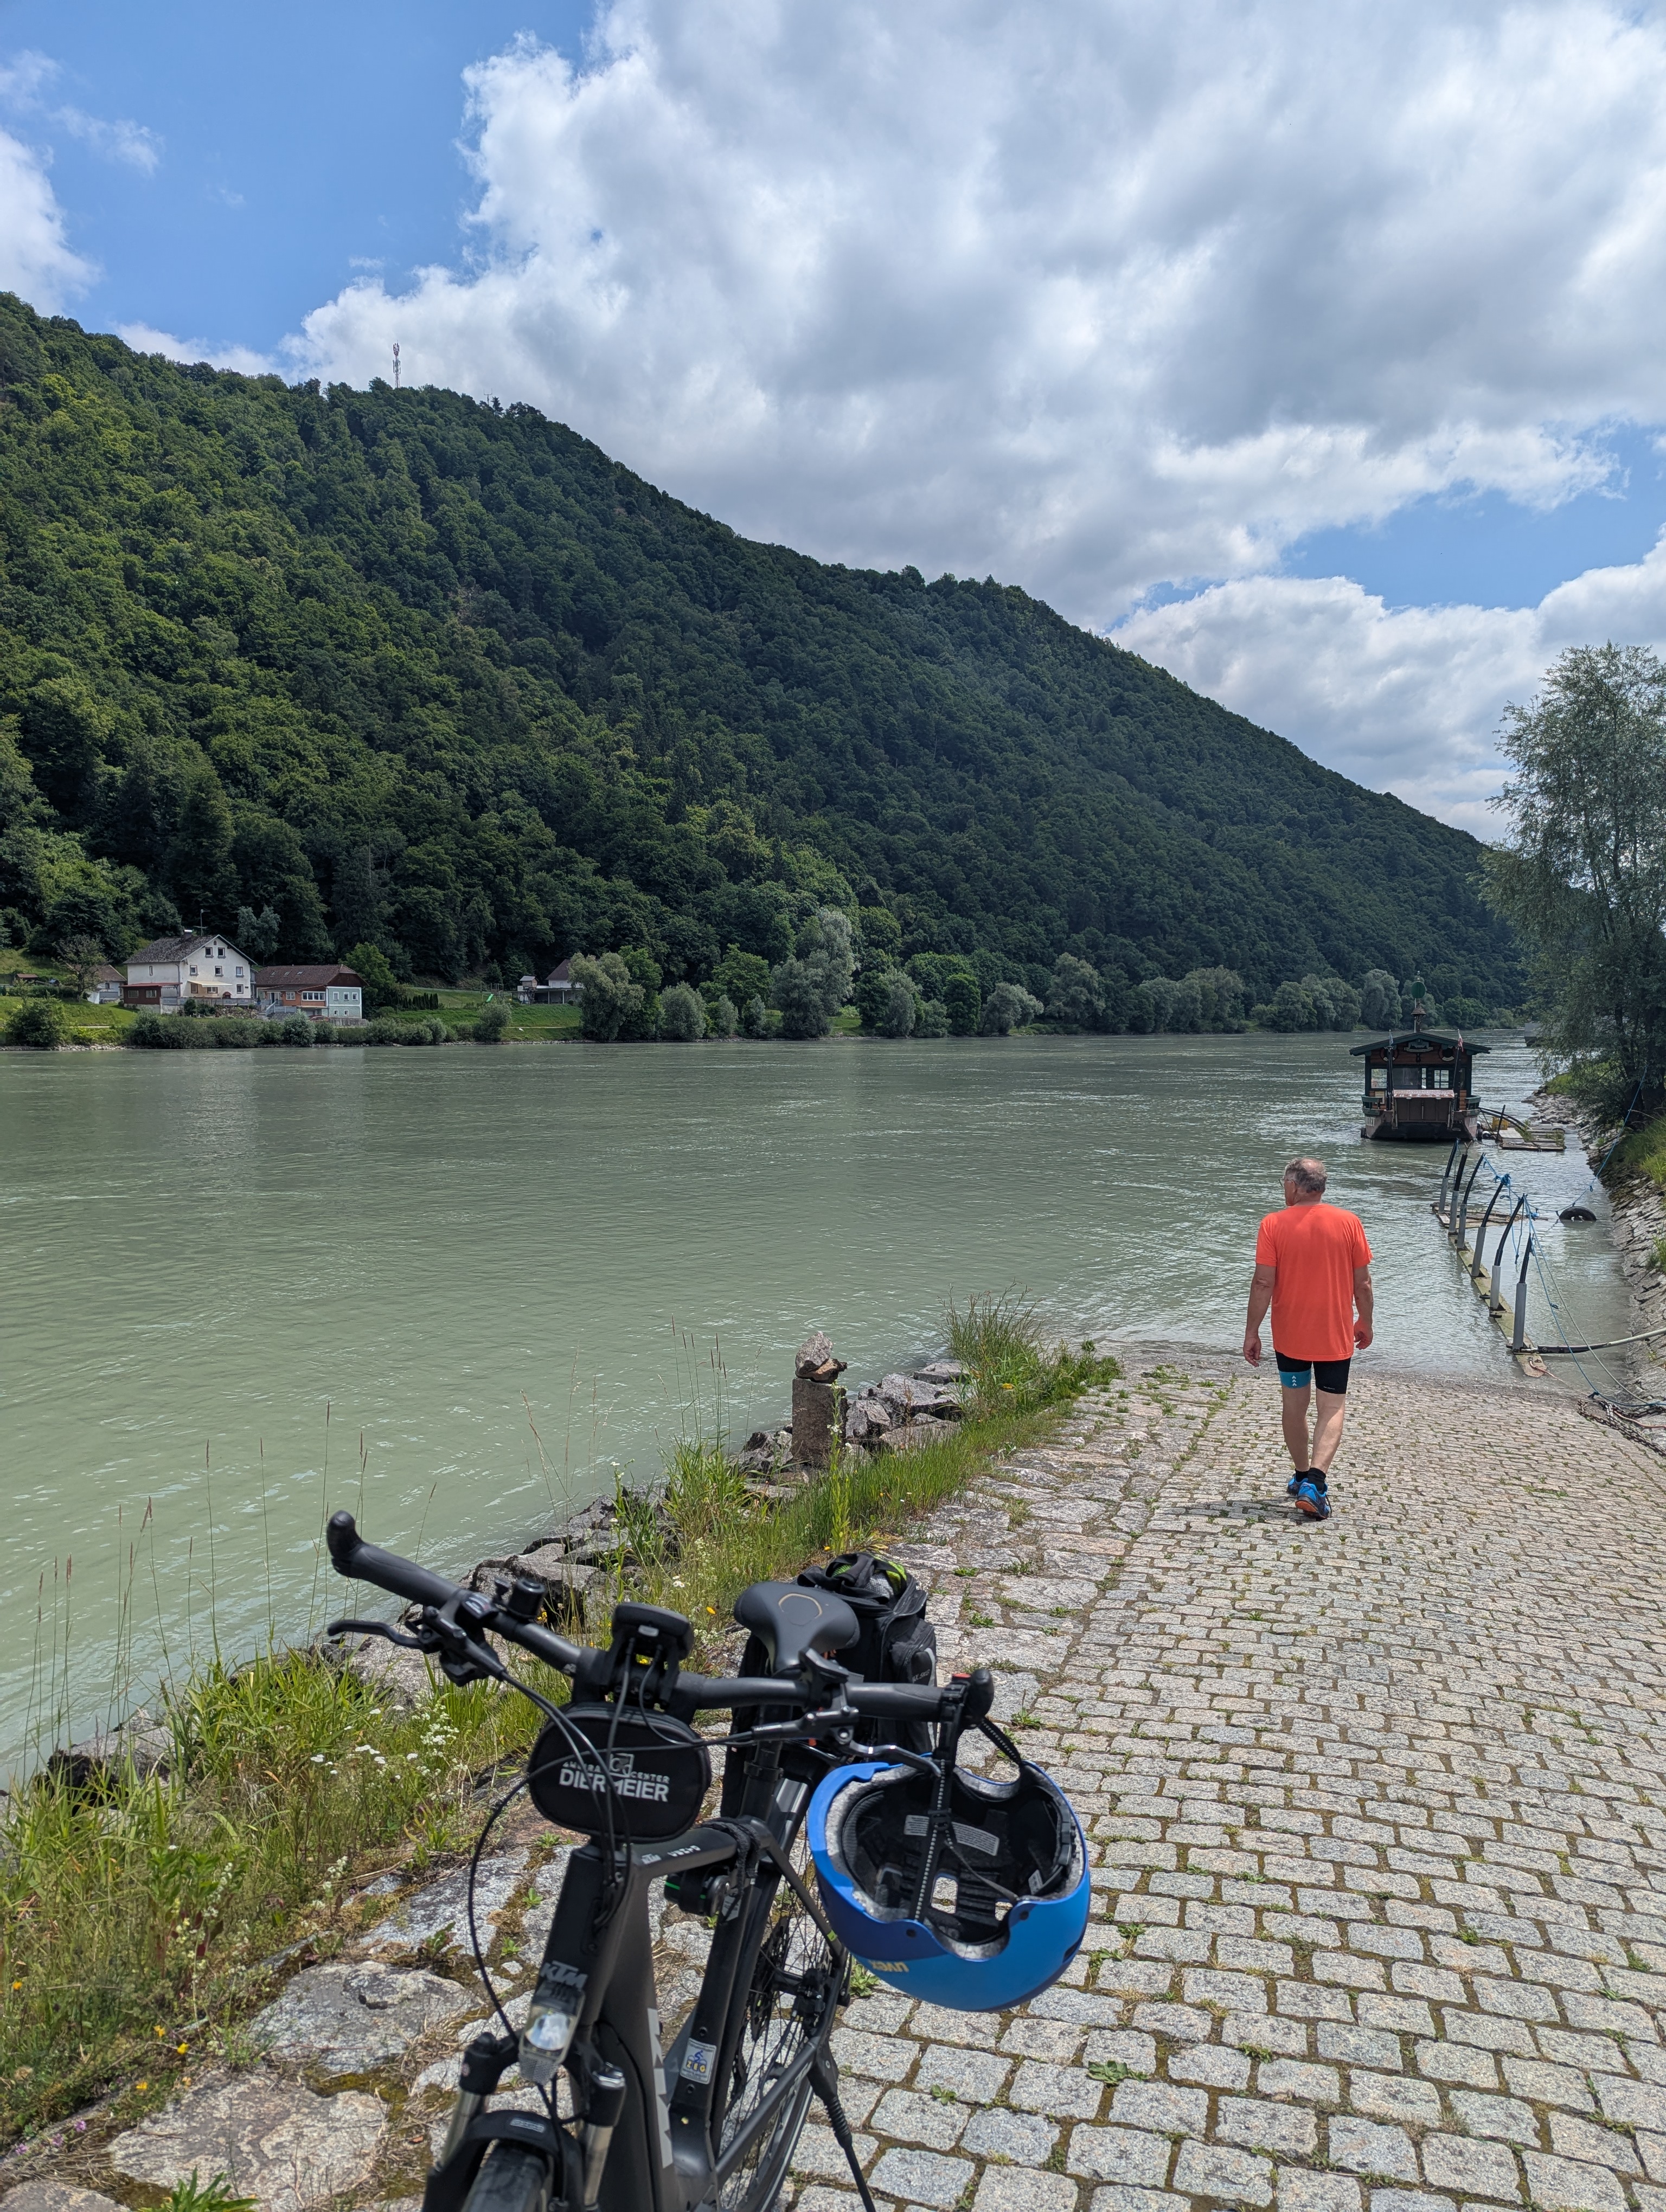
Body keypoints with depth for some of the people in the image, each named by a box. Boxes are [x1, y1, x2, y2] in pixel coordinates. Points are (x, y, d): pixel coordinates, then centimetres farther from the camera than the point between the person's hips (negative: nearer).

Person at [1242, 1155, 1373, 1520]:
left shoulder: (1274, 1225, -10)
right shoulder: (1349, 1223, -5)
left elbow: (1263, 1283, -12)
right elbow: (1363, 1282, 0)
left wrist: (1252, 1331, -3)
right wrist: (1365, 1323, 15)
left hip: (1289, 1335, 0)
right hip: (1336, 1336, 0)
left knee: (1295, 1405, 16)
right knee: (1333, 1408, 5)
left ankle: (1303, 1476, 29)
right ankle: (1315, 1481, -11)